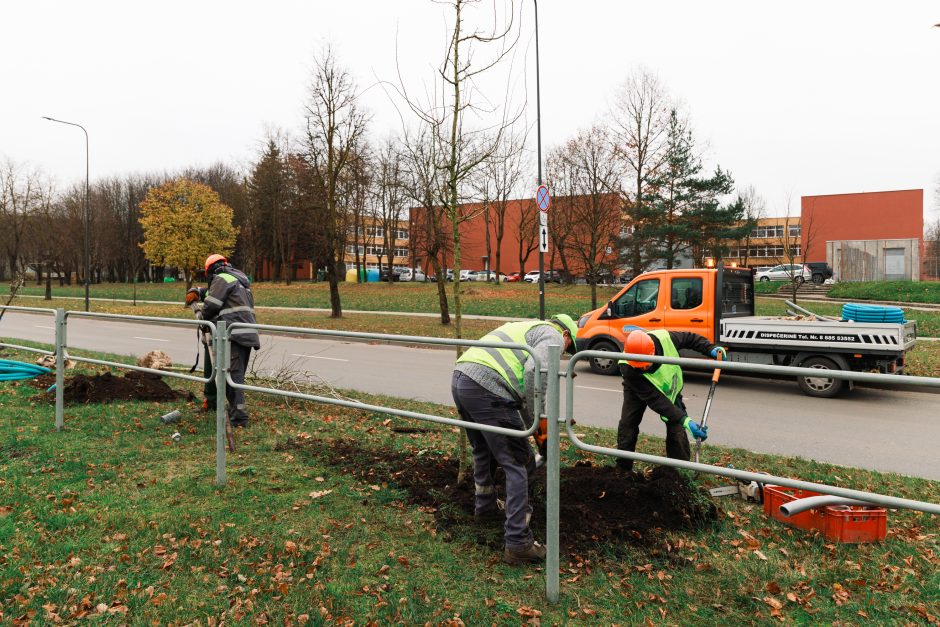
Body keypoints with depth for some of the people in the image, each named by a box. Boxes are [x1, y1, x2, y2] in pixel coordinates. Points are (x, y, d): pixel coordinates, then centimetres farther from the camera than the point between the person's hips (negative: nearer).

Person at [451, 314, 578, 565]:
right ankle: (517, 543, 0)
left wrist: (528, 419, 32)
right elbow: (535, 371, -16)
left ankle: (485, 507, 50)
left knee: (483, 451, 30)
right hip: (486, 389, -9)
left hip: (460, 378, 9)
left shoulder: (527, 327, 33)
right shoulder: (552, 335, 6)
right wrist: (534, 418, -6)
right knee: (518, 465, -1)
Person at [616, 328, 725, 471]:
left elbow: (689, 338, -13)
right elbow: (654, 399, -41)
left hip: (669, 388, 2)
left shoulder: (665, 339, -37)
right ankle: (622, 468, 12)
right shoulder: (627, 368, -42)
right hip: (638, 391, -2)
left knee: (676, 428, -6)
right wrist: (684, 420, -46)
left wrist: (711, 348, -29)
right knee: (627, 425, -5)